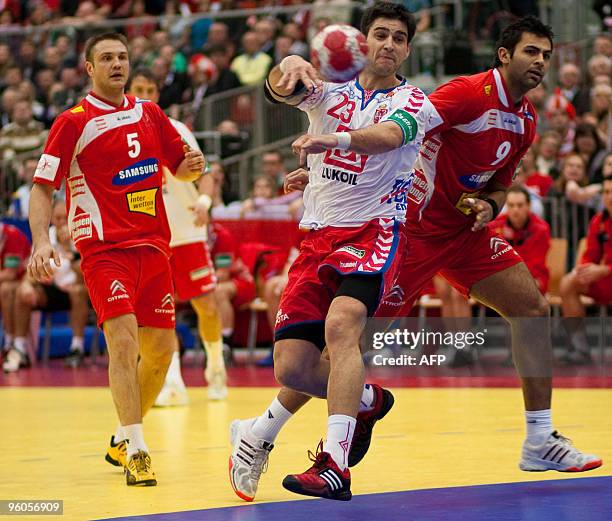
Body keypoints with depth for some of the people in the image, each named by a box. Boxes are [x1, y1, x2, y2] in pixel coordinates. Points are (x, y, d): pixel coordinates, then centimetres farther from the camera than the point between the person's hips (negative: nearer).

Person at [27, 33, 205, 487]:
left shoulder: (150, 114, 11)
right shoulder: (73, 122, -4)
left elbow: (180, 167, 23)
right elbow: (43, 186, -6)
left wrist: (193, 165, -1)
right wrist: (41, 241, -21)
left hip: (152, 245, 6)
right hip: (104, 247, -6)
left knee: (160, 349, 7)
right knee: (123, 339, -21)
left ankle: (122, 441, 25)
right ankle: (136, 450, -20)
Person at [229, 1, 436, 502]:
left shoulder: (411, 102, 2)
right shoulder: (332, 90, 11)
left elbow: (388, 135, -22)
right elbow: (282, 88, -9)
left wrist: (333, 139, -41)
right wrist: (290, 65, -34)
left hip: (374, 231, -4)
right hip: (319, 236, 4)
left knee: (340, 323, -32)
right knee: (292, 367, -3)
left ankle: (336, 465, -38)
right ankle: (367, 400, 29)